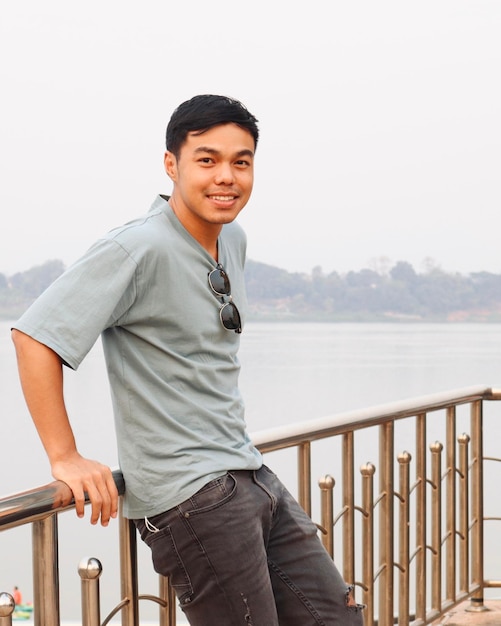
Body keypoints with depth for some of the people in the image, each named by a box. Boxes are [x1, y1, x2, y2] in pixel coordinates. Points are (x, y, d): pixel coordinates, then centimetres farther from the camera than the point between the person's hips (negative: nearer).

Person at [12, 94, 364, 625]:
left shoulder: (233, 240, 9)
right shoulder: (140, 249, -17)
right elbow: (35, 336, -22)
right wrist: (65, 458, -20)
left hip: (249, 476, 9)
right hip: (189, 495, -9)